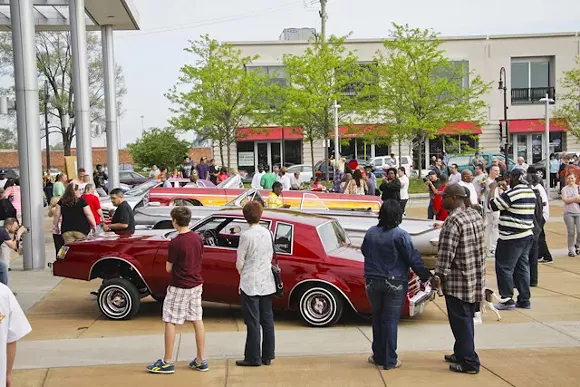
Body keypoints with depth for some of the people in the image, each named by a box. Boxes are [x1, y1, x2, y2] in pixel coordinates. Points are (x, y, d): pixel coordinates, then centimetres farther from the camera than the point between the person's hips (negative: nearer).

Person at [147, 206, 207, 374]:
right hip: (196, 285, 7)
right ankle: (201, 360, 16)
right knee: (197, 320, 11)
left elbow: (169, 268, -11)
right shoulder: (198, 238, 0)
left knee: (170, 322, 3)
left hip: (179, 287, -7)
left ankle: (167, 362, 9)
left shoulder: (175, 243, -19)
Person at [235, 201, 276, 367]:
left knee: (253, 322, 0)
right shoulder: (267, 233, 3)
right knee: (267, 320, 11)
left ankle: (253, 358, 7)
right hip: (267, 283, 6)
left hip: (250, 284, -6)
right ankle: (267, 356, 18)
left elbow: (240, 262, -9)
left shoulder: (246, 236, -15)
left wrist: (242, 274, 9)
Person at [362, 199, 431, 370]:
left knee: (377, 318, 16)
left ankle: (378, 356, 23)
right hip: (394, 283, -4)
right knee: (390, 320, 3)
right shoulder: (400, 235, -16)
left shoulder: (370, 233, -1)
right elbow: (413, 259, -15)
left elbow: (364, 252, 14)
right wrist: (426, 276, -6)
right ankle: (389, 360, 8)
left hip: (373, 282, 4)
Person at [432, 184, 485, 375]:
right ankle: (462, 353, 31)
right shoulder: (475, 215, 8)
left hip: (458, 280, -9)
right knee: (466, 319, 19)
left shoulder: (453, 220, -20)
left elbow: (447, 252, -22)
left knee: (461, 321, 1)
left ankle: (469, 362, 7)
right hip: (476, 278, 9)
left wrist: (439, 275, -13)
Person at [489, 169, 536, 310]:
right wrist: (505, 189, 18)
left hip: (512, 237, -9)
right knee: (522, 268, 12)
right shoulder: (531, 193, 10)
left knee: (504, 267, 0)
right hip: (528, 235, 9)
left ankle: (507, 299, 1)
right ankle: (524, 300, 16)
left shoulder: (512, 193, -18)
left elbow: (493, 205, -10)